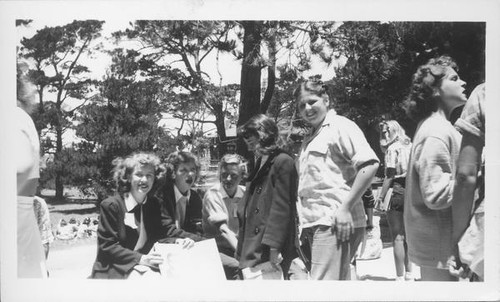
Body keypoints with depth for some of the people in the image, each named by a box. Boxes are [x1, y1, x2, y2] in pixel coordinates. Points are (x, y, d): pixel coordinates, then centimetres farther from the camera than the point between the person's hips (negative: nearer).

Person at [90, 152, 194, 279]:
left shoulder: (154, 204, 11)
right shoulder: (110, 205, -8)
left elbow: (158, 235, 12)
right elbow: (107, 246, -11)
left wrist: (177, 241, -11)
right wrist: (139, 259, -22)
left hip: (146, 265, 6)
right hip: (117, 268, -6)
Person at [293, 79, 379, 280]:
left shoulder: (340, 126, -4)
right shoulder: (310, 139, 21)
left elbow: (369, 165, -16)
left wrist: (345, 208, -19)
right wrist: (304, 222, 16)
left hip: (334, 222, -9)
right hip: (315, 223, 9)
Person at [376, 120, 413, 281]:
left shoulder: (392, 149, -7)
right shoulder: (410, 146, 13)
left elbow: (389, 176, -13)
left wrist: (381, 197, -10)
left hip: (398, 191, -7)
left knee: (397, 237, -3)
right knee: (407, 236, 16)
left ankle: (400, 277, -1)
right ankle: (408, 273, 23)